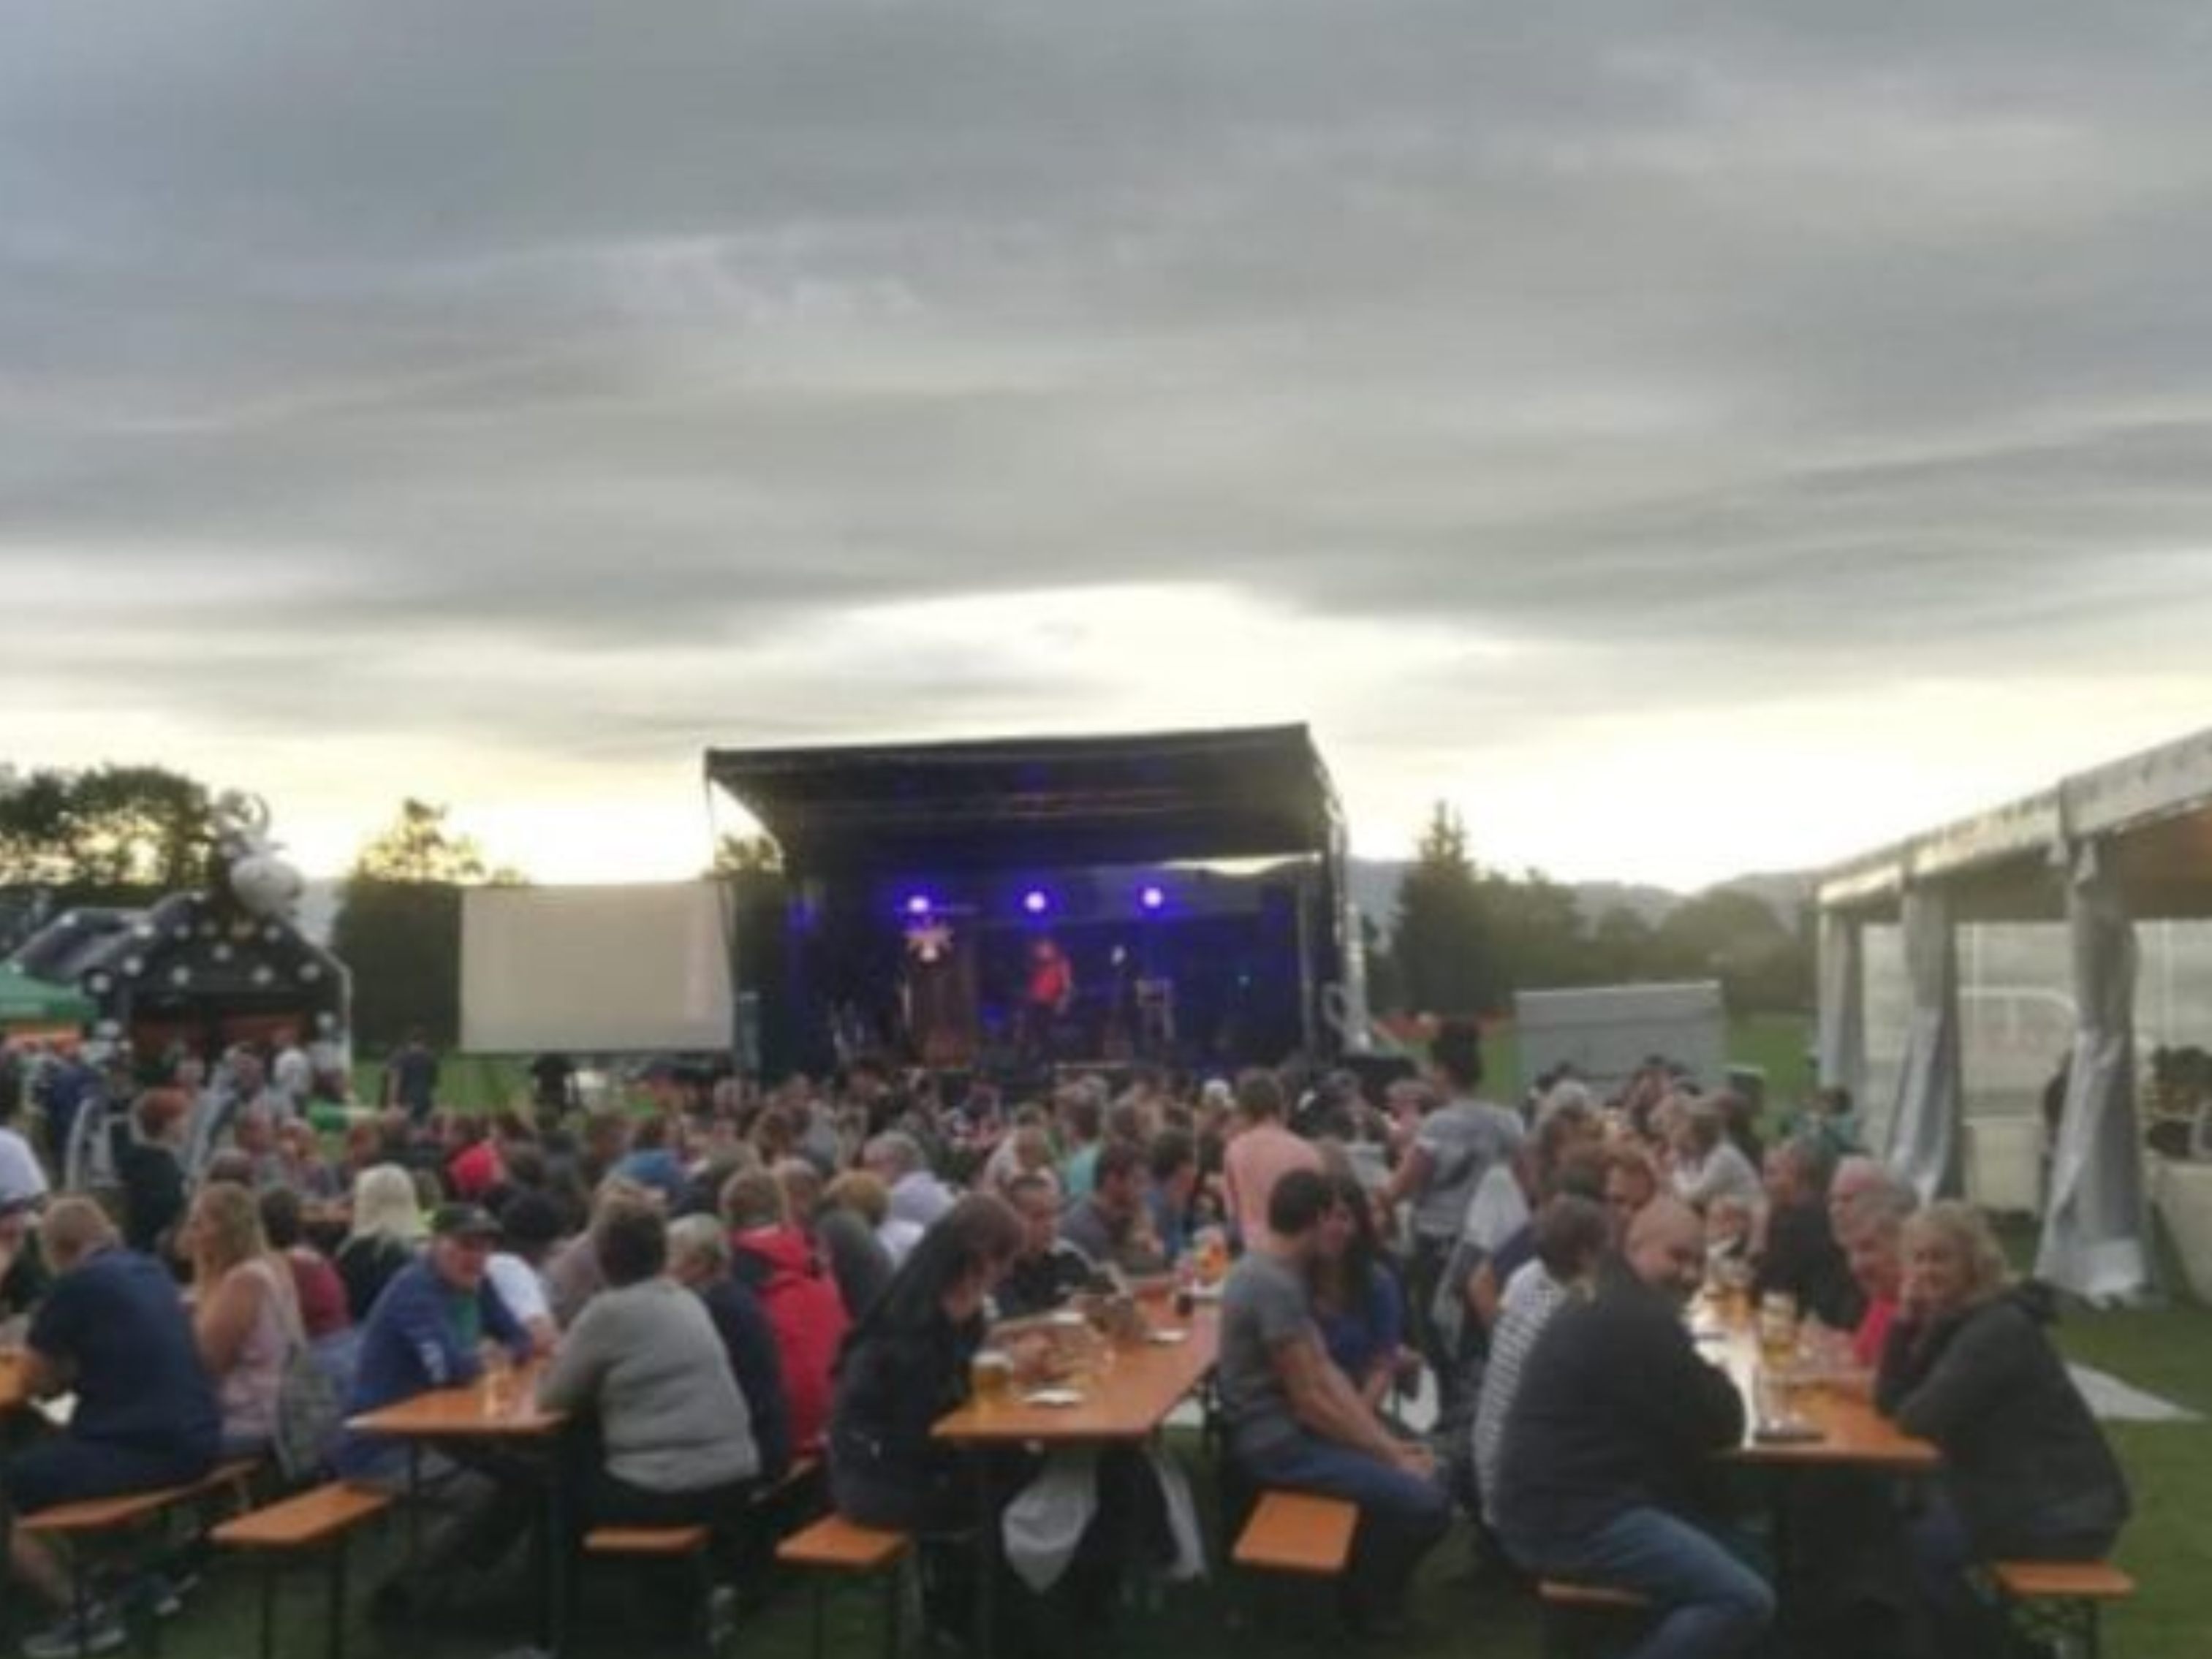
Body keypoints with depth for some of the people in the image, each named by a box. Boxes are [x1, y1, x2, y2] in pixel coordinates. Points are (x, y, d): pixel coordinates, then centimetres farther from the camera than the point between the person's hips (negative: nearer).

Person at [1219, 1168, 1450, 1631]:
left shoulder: (1281, 1272, 9)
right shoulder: (1275, 1285, -23)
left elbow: (1326, 1371, 9)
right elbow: (1312, 1401, -21)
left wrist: (1388, 1441, 1)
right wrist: (1389, 1455, -11)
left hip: (1288, 1426, 10)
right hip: (1278, 1442, -10)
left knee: (1420, 1464, 11)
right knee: (1427, 1502, -14)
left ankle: (1365, 1583, 25)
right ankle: (1365, 1603, 10)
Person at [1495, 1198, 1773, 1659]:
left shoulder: (1613, 1307, 18)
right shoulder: (1641, 1323, -16)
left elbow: (1676, 1414, 24)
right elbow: (1722, 1427, -11)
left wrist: (1707, 1385, 4)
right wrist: (1719, 1384, 9)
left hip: (1562, 1507, 11)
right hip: (1576, 1522, -11)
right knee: (1746, 1601, -17)